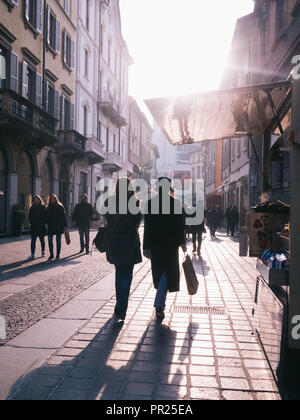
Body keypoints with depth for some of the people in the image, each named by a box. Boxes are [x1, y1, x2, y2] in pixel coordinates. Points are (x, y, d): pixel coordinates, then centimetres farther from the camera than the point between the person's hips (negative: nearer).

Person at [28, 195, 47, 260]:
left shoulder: (43, 207, 0)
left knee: (42, 240, 11)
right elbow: (29, 216, 10)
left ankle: (43, 251, 30)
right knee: (33, 240, -5)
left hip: (41, 226, -2)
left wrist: (43, 223, -11)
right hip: (33, 226, 2)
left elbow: (46, 216, -2)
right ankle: (32, 254, -8)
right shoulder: (32, 207, 8)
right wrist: (31, 222, -2)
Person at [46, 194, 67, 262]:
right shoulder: (48, 207, 9)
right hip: (50, 227, 3)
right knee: (50, 241, -3)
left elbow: (63, 216, -2)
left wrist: (64, 225, -6)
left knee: (58, 241, 6)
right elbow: (47, 217, 11)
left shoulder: (60, 207, -1)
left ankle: (58, 255, 15)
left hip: (59, 227, -2)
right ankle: (51, 255, 5)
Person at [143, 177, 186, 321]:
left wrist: (146, 247, -2)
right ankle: (159, 304, -9)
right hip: (171, 243, -2)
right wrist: (182, 242, 8)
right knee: (167, 272, 4)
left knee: (159, 272, 18)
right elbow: (180, 225, -3)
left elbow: (147, 226, -5)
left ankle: (160, 303, 35)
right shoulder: (176, 203, -7)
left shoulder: (150, 203, -5)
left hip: (155, 244, 2)